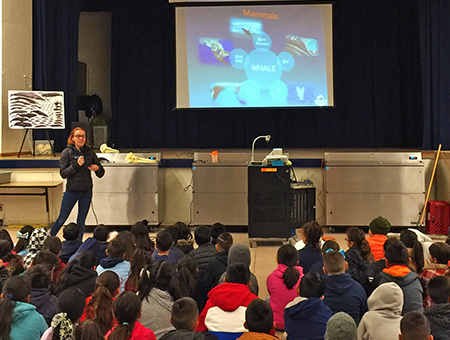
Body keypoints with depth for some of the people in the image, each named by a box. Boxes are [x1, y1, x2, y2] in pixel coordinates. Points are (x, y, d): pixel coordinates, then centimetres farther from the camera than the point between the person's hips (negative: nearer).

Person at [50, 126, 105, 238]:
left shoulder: (90, 152, 4)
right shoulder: (67, 152, -2)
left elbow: (101, 174, 10)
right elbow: (63, 173, -9)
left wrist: (97, 168, -13)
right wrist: (76, 165, -19)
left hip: (86, 191, 2)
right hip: (72, 190, -2)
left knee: (81, 222, 9)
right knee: (61, 219, 3)